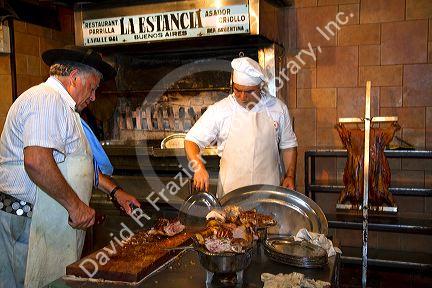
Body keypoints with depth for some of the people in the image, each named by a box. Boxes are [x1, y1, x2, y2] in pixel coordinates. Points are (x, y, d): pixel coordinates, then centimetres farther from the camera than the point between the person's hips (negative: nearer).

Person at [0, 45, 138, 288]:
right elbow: (36, 161, -28)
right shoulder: (47, 98, -14)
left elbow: (78, 164, 26)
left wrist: (115, 192, 22)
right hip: (30, 221, -10)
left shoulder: (61, 105, 22)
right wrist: (76, 205, -20)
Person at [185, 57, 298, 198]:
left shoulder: (278, 108, 0)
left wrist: (290, 176, 2)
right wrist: (199, 167, -21)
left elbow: (288, 145, 10)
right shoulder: (218, 110, -6)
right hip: (231, 190, -1)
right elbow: (191, 140, -5)